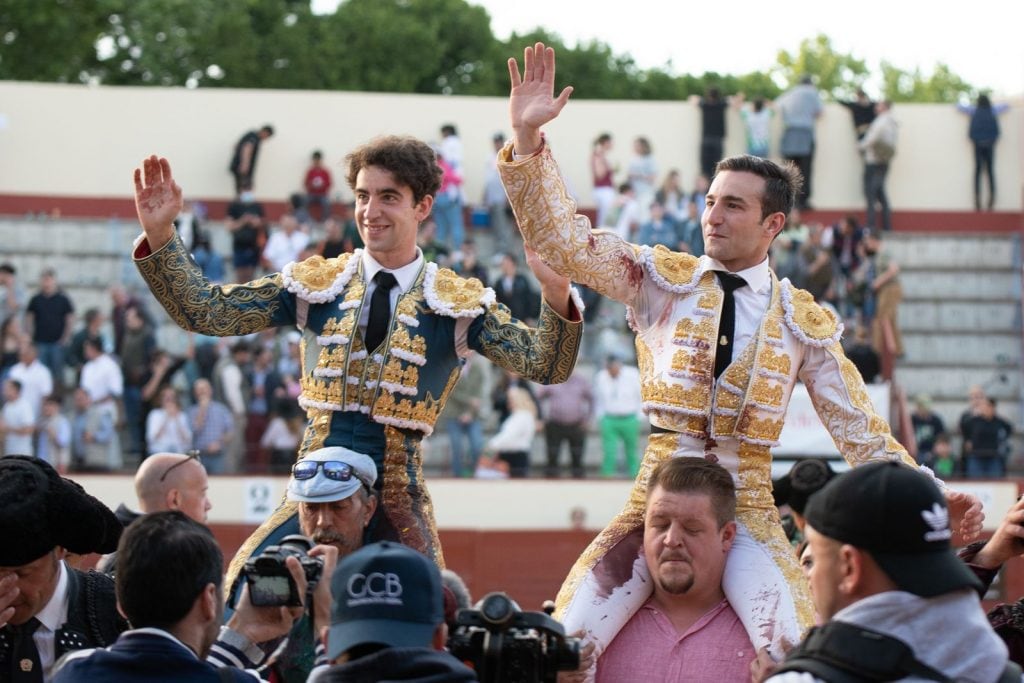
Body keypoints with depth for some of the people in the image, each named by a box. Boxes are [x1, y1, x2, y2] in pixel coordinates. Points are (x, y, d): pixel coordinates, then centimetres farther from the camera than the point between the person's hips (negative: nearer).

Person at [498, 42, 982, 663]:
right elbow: (563, 239, -4)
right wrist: (527, 135, -14)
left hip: (747, 509, 0)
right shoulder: (662, 280, 5)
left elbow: (861, 431, 8)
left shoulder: (806, 324, 7)